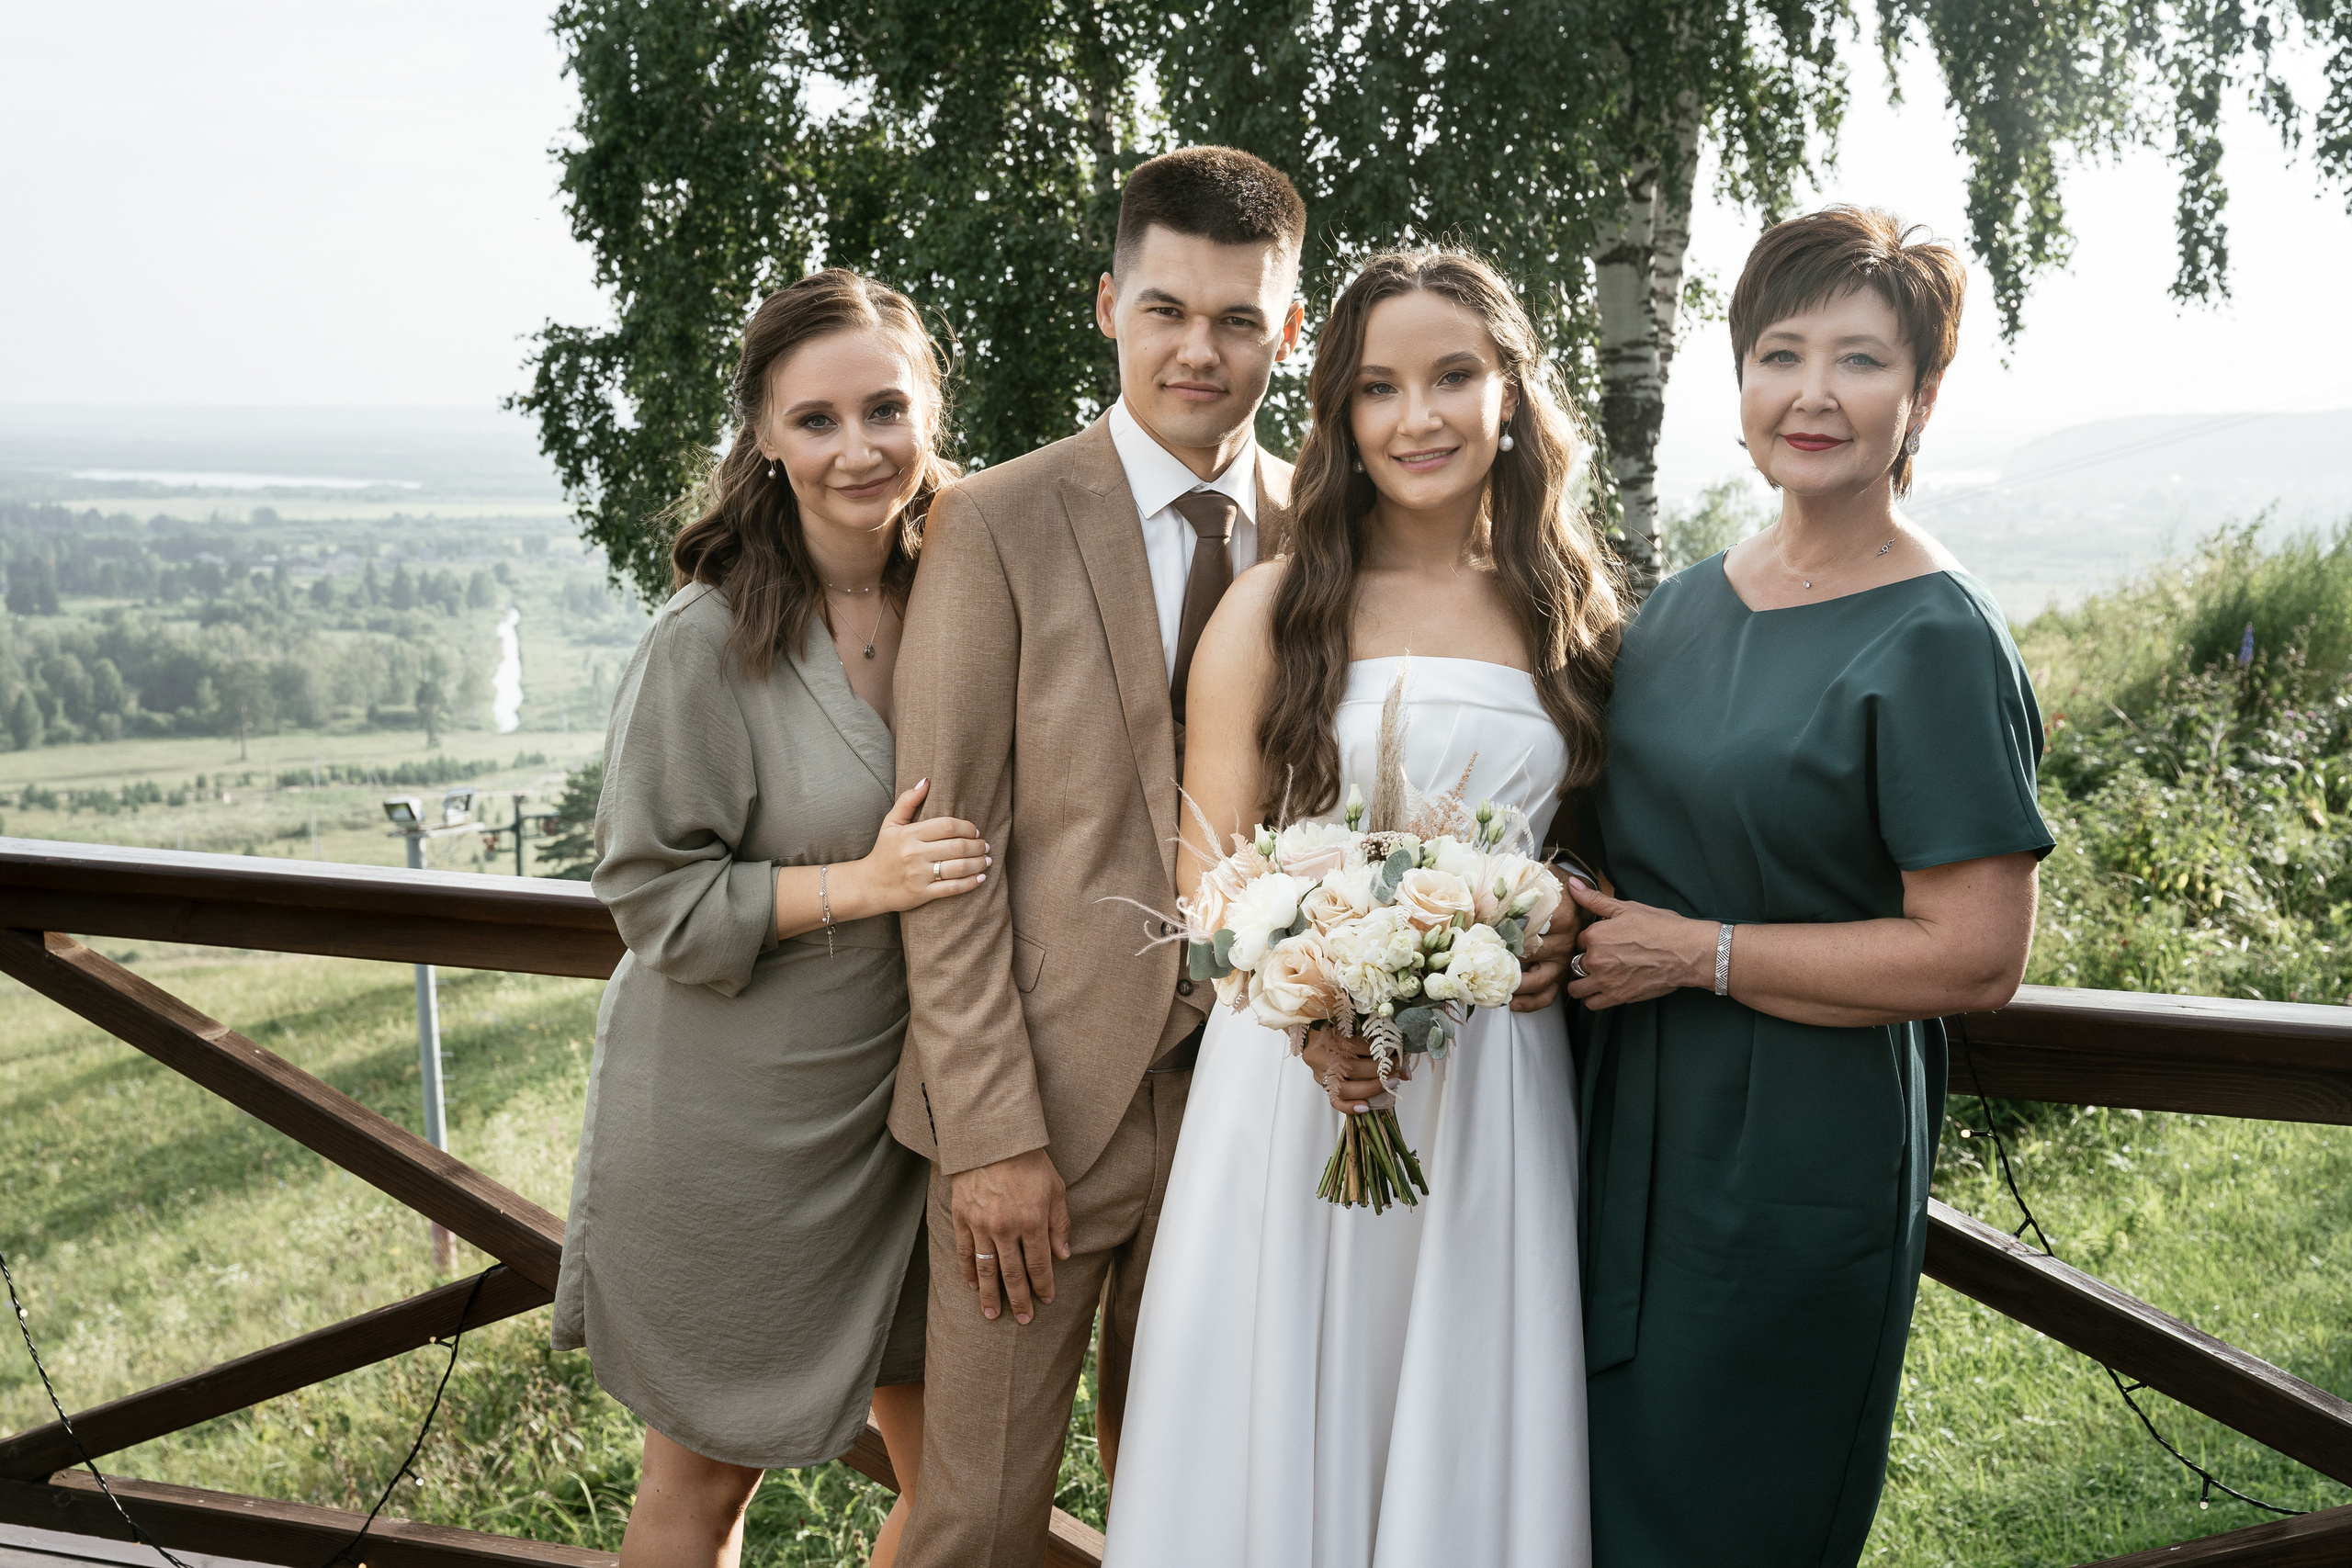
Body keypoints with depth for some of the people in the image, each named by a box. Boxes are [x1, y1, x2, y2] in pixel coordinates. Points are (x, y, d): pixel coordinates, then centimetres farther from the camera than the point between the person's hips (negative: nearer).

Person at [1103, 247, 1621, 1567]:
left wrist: (1571, 933, -5)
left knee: (1468, 1434, 11)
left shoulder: (1574, 613, 7)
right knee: (1280, 1422, 7)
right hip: (1296, 1076, -2)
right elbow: (1211, 868, -3)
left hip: (1500, 1093, 2)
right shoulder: (1277, 610, -1)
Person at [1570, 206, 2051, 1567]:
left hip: (1800, 1164, -7)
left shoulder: (1936, 641, -16)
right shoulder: (1688, 605, 6)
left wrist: (1699, 954, -18)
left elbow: (1978, 957, -20)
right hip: (1629, 1125, 7)